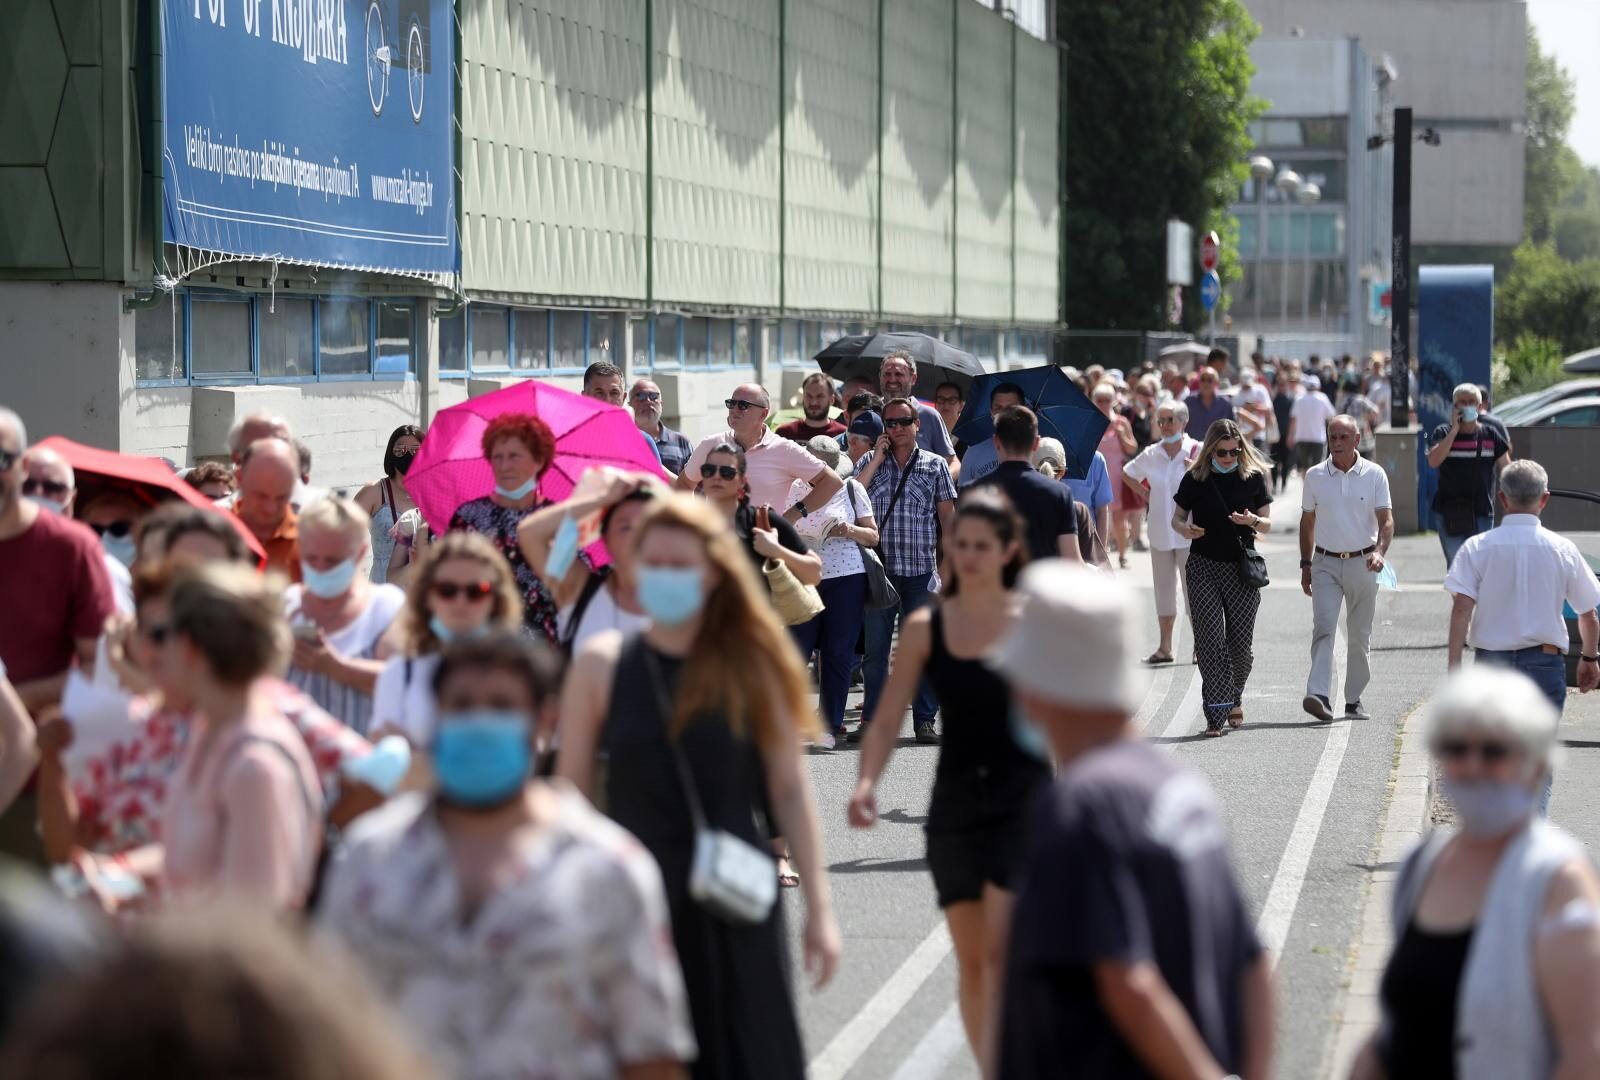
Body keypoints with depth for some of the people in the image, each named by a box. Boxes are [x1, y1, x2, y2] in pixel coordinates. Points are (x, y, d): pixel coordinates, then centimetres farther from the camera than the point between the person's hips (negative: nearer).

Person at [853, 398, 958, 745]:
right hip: (878, 569, 1)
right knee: (874, 647, 3)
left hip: (921, 570, -1)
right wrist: (877, 459, -6)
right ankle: (873, 718, 10)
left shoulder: (934, 465, 8)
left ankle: (924, 719, 6)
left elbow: (947, 516, 8)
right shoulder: (869, 462, 10)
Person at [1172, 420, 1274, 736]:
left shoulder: (1254, 477, 2)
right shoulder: (1195, 480, 0)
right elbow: (1177, 518, 8)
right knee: (1209, 640, -8)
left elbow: (1267, 523, 7)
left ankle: (1234, 698, 29)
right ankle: (1216, 713, -8)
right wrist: (1184, 529, -15)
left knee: (1240, 642, 3)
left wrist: (1252, 521, -15)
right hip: (1204, 567, -1)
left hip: (1242, 568, 1)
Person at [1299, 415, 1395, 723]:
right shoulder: (1315, 476, 3)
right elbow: (1307, 522, 12)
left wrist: (1380, 551, -22)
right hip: (1326, 562, 0)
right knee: (1323, 628, -15)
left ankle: (1354, 699, 18)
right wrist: (1305, 565, 10)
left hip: (1362, 563, 0)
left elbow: (1386, 519, -4)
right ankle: (1319, 695, -25)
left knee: (1359, 635, 7)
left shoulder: (1375, 475, -1)